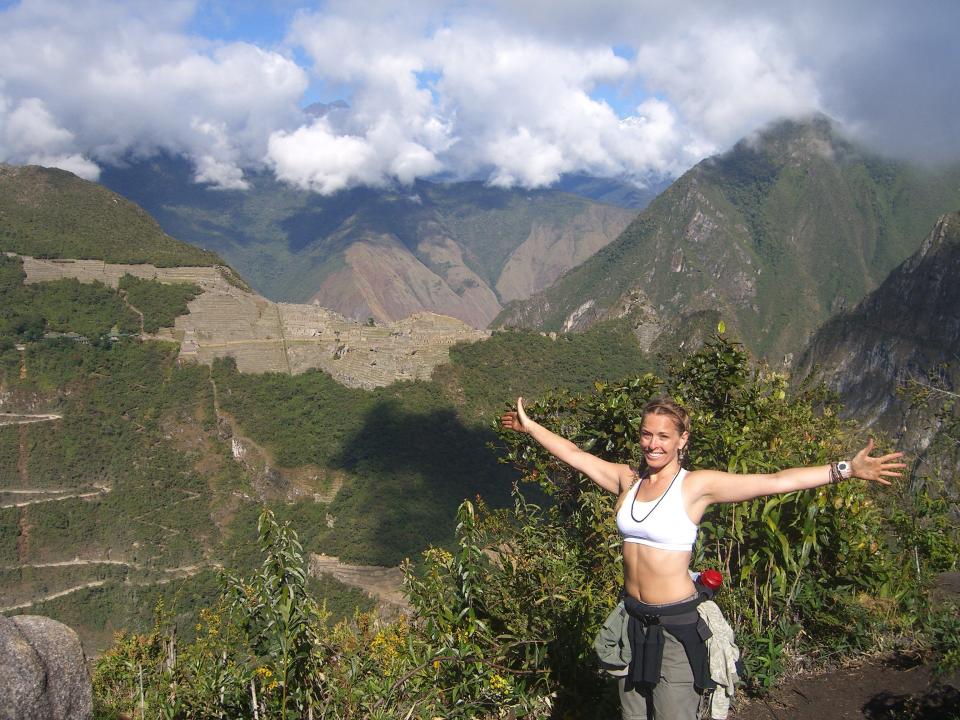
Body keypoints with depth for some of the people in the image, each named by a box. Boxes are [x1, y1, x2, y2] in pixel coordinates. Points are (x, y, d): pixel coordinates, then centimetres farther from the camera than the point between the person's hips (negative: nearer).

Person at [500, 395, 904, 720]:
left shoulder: (697, 486, -11)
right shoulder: (626, 480, 2)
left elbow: (775, 482, -18)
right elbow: (573, 454, 14)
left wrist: (845, 470, -25)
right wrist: (530, 426, 23)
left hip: (676, 624, -5)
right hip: (633, 619, 5)